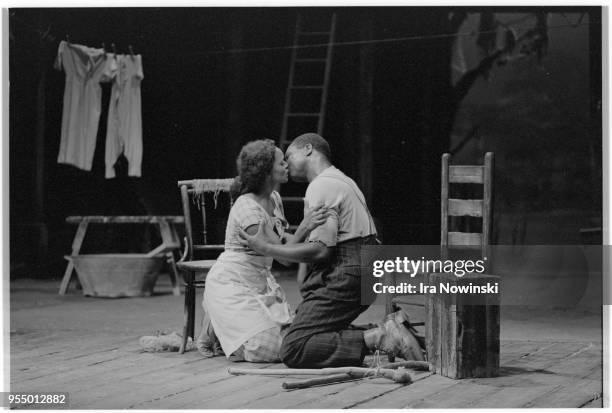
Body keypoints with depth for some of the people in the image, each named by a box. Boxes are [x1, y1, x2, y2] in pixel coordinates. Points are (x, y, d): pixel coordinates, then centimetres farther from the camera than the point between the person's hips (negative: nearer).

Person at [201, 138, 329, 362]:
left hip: (261, 280, 9)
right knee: (266, 348, -17)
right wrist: (304, 228, -40)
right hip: (232, 283, -9)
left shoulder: (274, 198, 4)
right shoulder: (247, 208, -24)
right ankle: (212, 334, 9)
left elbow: (281, 239, 14)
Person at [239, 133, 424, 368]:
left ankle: (378, 339, -22)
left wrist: (266, 249, -11)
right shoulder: (343, 181, 24)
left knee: (292, 350, -15)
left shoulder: (321, 186, -9)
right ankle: (388, 329, 2)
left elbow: (321, 250, -18)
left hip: (342, 277, -10)